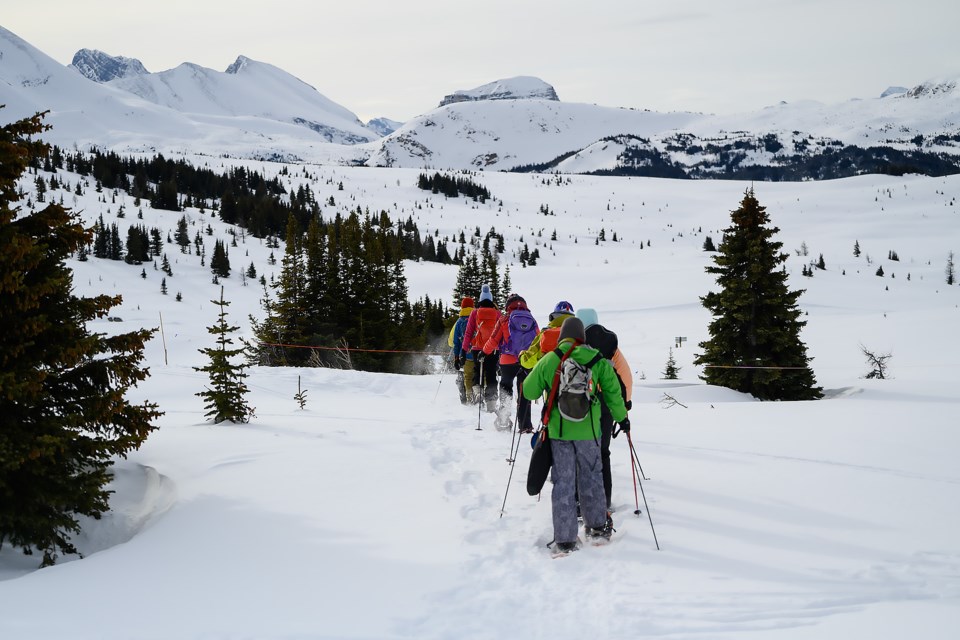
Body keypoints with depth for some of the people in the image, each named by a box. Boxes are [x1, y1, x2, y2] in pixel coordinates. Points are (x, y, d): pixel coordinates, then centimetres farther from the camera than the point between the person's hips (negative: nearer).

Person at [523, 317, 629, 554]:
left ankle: (565, 539, 5)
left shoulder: (548, 360, -4)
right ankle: (598, 526, 28)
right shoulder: (597, 360, -2)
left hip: (558, 430, 0)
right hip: (588, 429, 0)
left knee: (563, 482, 5)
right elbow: (612, 391, 3)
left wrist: (545, 388, 24)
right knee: (591, 476, 18)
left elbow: (529, 391, 2)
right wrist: (622, 417, 18)